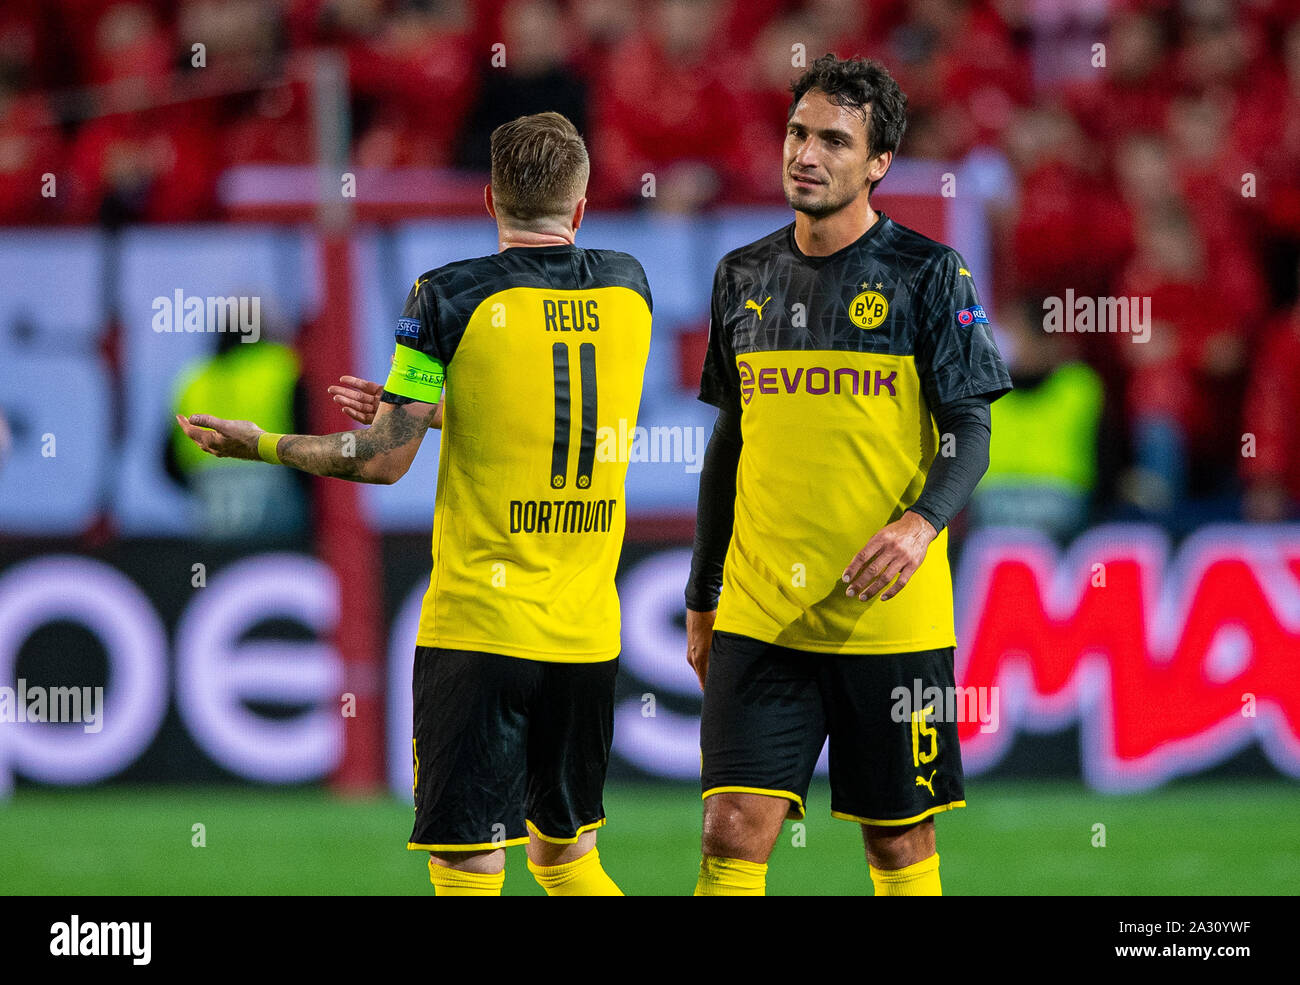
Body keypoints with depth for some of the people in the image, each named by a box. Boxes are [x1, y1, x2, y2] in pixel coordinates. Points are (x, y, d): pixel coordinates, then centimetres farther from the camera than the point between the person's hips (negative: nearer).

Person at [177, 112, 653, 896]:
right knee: (568, 855, 19)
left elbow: (384, 459, -7)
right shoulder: (629, 289, 6)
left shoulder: (451, 298, -8)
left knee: (467, 868, -3)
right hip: (589, 632, 4)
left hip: (480, 626, -4)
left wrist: (256, 444, 6)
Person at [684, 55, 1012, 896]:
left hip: (889, 618, -3)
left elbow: (969, 433, -4)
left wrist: (922, 522, -24)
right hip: (759, 616, 3)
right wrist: (701, 598, 19)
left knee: (901, 844, 4)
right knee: (734, 835, -8)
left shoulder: (929, 274, -2)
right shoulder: (744, 277, 11)